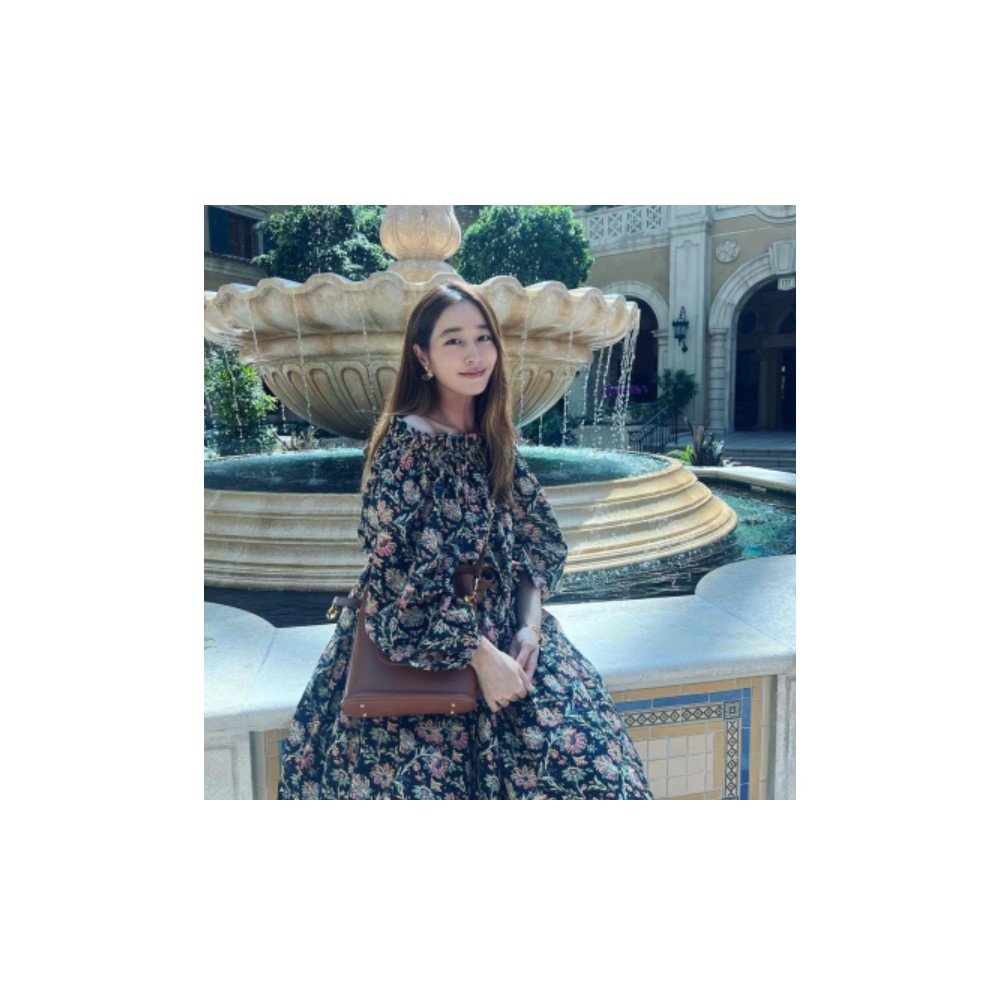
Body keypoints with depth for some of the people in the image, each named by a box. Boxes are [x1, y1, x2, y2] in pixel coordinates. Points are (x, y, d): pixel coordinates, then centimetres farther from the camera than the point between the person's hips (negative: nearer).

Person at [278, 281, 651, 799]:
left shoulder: (493, 437, 5)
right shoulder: (405, 444, -17)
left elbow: (534, 540, 8)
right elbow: (401, 582, -19)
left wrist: (529, 624, -6)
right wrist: (482, 656, -19)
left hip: (503, 628, 6)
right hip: (421, 644, -6)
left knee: (587, 752, -3)